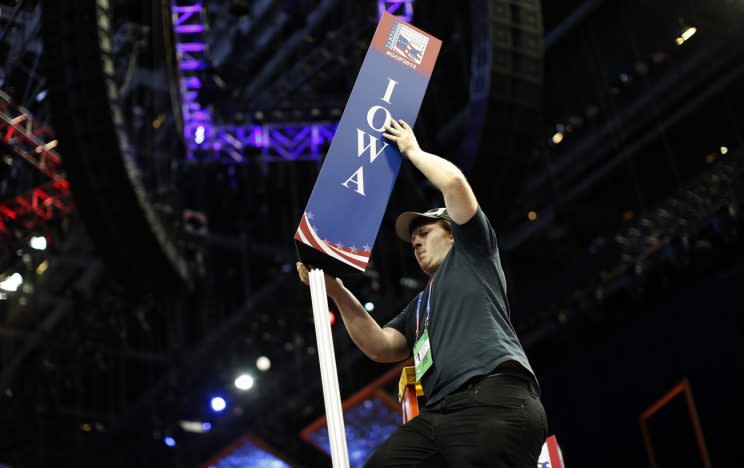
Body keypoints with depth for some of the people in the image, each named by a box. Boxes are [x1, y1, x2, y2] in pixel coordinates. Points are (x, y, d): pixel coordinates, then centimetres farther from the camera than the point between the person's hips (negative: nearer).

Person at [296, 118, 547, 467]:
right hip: (440, 413, 7)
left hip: (494, 400, -6)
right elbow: (380, 347, 19)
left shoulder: (471, 253, 20)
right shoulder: (419, 305, 37)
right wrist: (337, 292, 13)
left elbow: (453, 181, 6)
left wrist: (412, 150, 22)